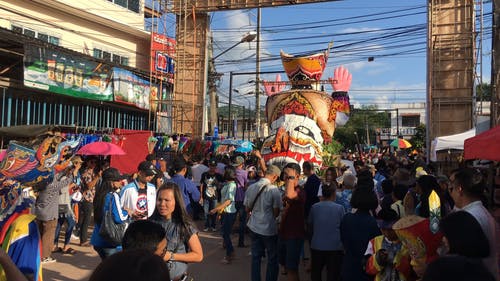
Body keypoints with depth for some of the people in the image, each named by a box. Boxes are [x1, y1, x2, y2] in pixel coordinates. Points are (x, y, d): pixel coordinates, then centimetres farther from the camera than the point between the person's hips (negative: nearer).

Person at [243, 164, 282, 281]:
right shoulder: (274, 190, -16)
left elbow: (247, 209, 7)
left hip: (254, 227, 5)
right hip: (269, 229, -5)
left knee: (256, 257, 15)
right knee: (272, 259, 11)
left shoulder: (251, 187, -1)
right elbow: (276, 212, -11)